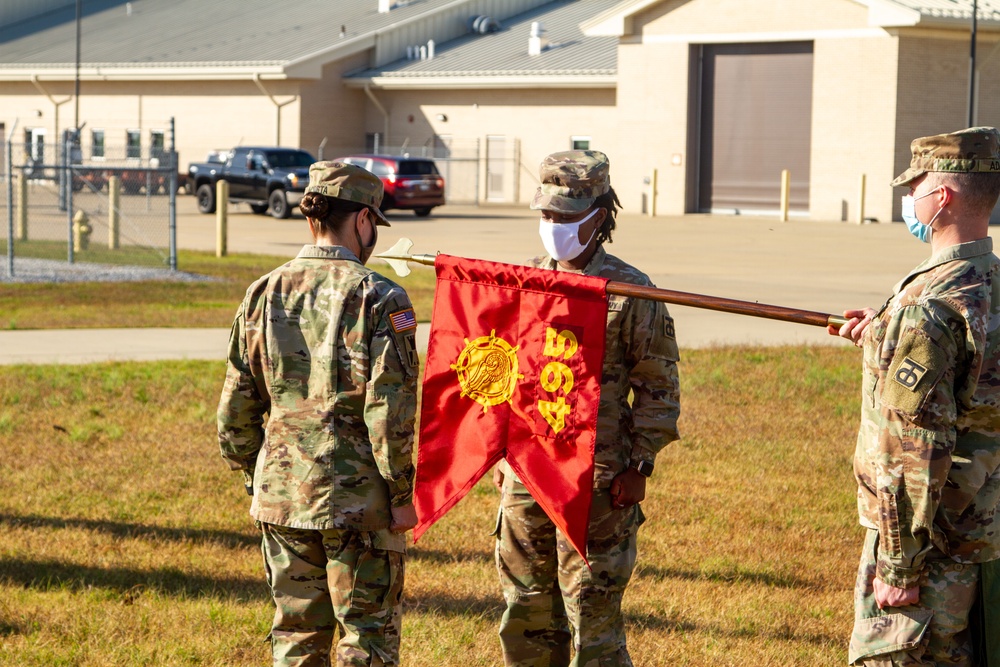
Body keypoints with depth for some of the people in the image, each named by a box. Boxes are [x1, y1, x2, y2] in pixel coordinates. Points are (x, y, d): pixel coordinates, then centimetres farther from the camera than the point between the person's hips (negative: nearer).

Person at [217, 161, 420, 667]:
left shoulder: (264, 294, 4)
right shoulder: (378, 298, -11)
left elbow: (236, 405, 8)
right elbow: (390, 411, -15)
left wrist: (256, 479, 19)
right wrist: (403, 492, -6)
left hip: (282, 494, 5)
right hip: (358, 498, -5)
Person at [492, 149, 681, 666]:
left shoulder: (629, 291, -5)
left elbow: (659, 386, -3)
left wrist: (639, 467, -8)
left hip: (597, 478, -5)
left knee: (592, 615, -3)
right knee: (526, 611, 11)